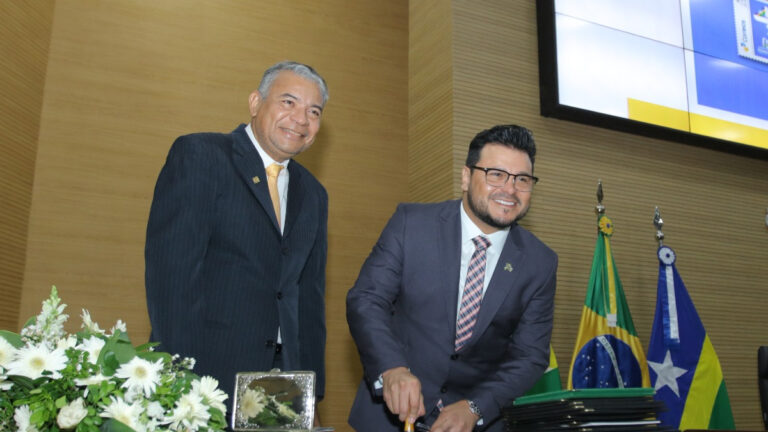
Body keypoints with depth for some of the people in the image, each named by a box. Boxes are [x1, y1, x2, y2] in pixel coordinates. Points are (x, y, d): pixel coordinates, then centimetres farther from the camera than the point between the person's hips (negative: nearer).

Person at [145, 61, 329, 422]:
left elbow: (310, 295, 14)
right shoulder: (198, 155, -4)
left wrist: (311, 390, 7)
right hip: (208, 374, -5)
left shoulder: (313, 195, 14)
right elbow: (172, 269, -13)